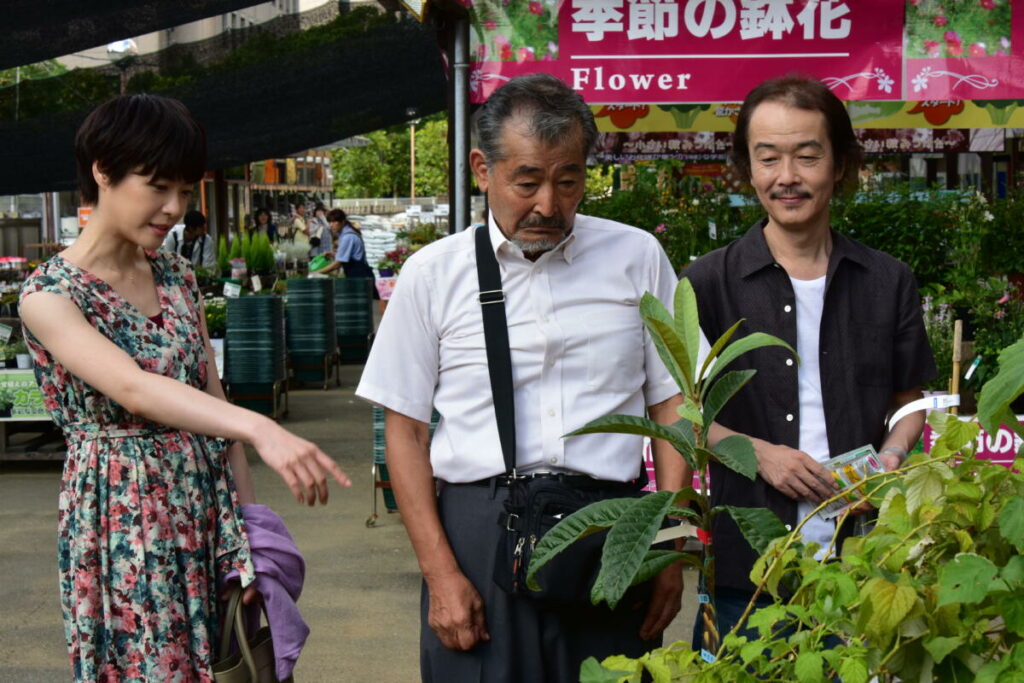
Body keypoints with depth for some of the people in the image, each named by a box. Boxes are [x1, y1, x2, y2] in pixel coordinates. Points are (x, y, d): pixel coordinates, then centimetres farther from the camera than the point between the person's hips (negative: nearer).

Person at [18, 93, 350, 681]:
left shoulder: (177, 275, 7)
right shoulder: (50, 296, -13)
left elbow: (211, 394, 10)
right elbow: (132, 389, -29)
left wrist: (250, 516, 5)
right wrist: (261, 430, -43)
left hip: (208, 502, 6)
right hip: (124, 515, -5)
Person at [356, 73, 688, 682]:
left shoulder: (638, 258, 5)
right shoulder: (433, 274, 3)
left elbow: (672, 403, 8)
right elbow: (405, 428, 4)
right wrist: (440, 574, -3)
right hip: (475, 533, 0)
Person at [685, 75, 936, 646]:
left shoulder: (889, 282, 6)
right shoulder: (708, 283, 0)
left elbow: (909, 399, 15)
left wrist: (891, 455, -5)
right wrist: (758, 452, -12)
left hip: (861, 556, 2)